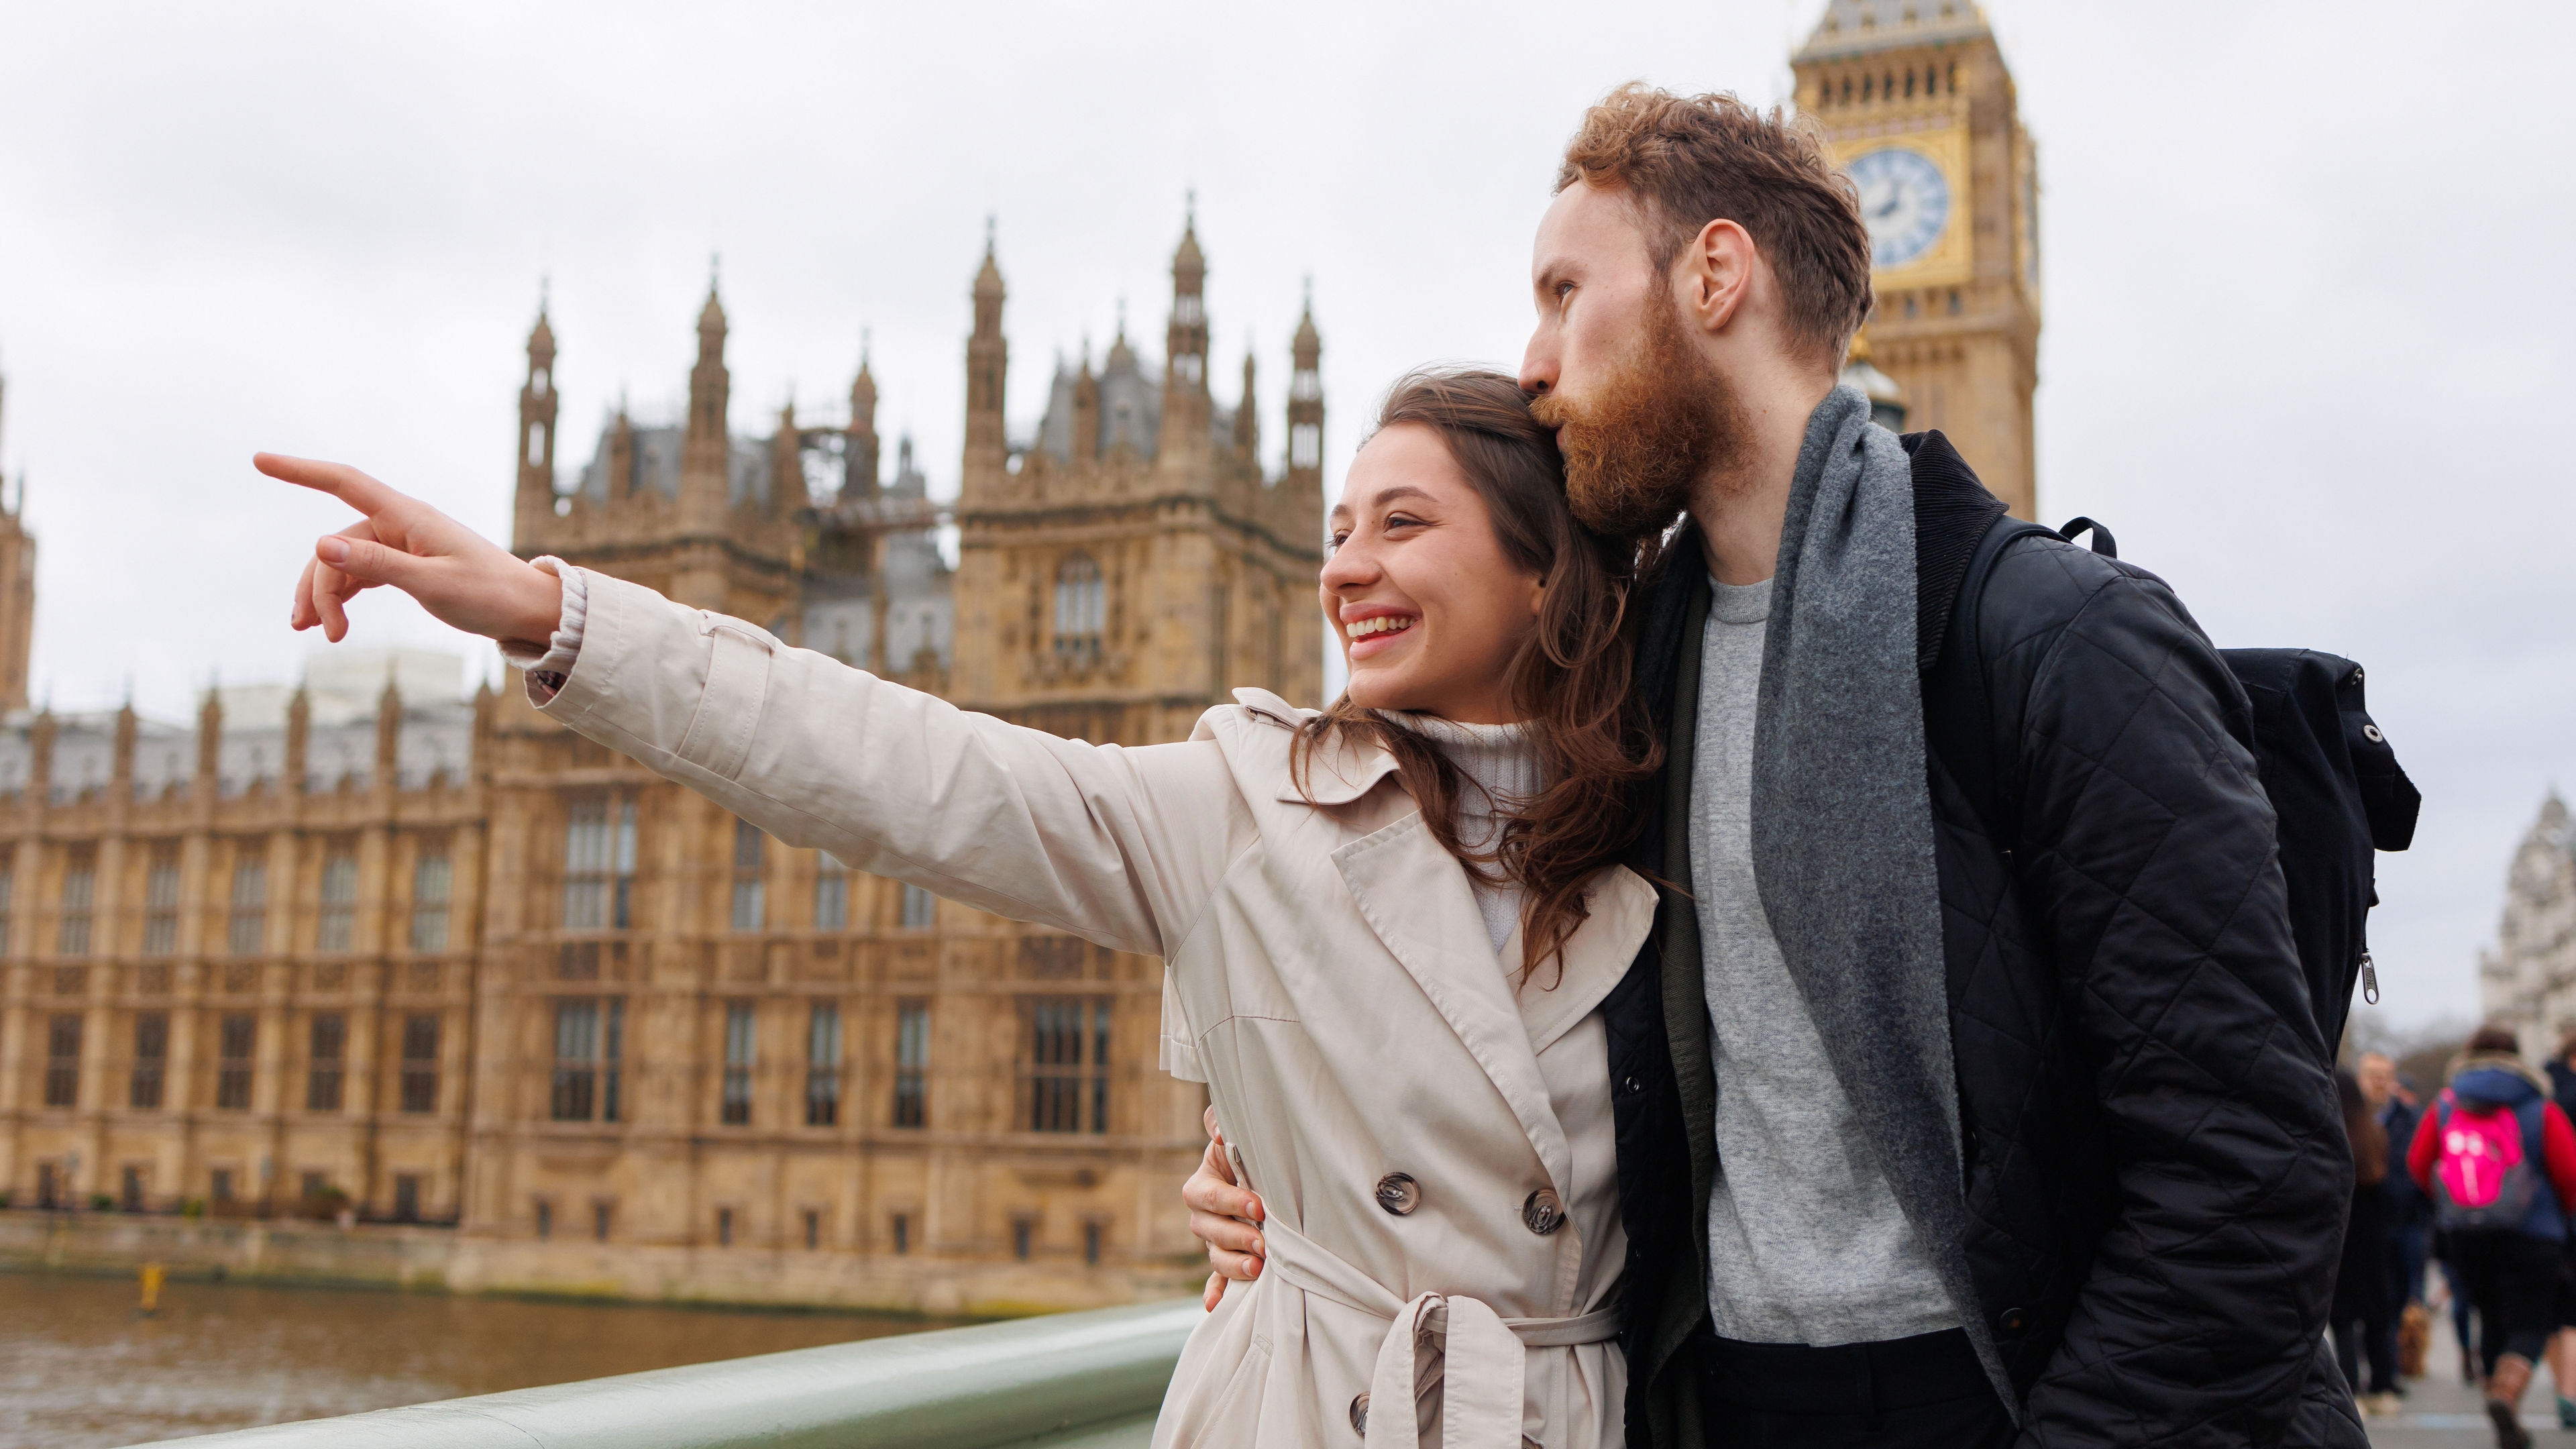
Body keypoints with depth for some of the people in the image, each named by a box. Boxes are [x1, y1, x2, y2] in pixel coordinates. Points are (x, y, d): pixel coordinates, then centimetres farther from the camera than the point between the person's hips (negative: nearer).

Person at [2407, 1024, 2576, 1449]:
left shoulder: (2445, 1105, 3)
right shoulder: (2541, 1110, -5)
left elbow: (2418, 1163, 7)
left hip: (2464, 1235, 4)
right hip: (2531, 1235, -3)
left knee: (2492, 1321, 17)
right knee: (2528, 1326, 0)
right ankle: (2506, 1394, -27)